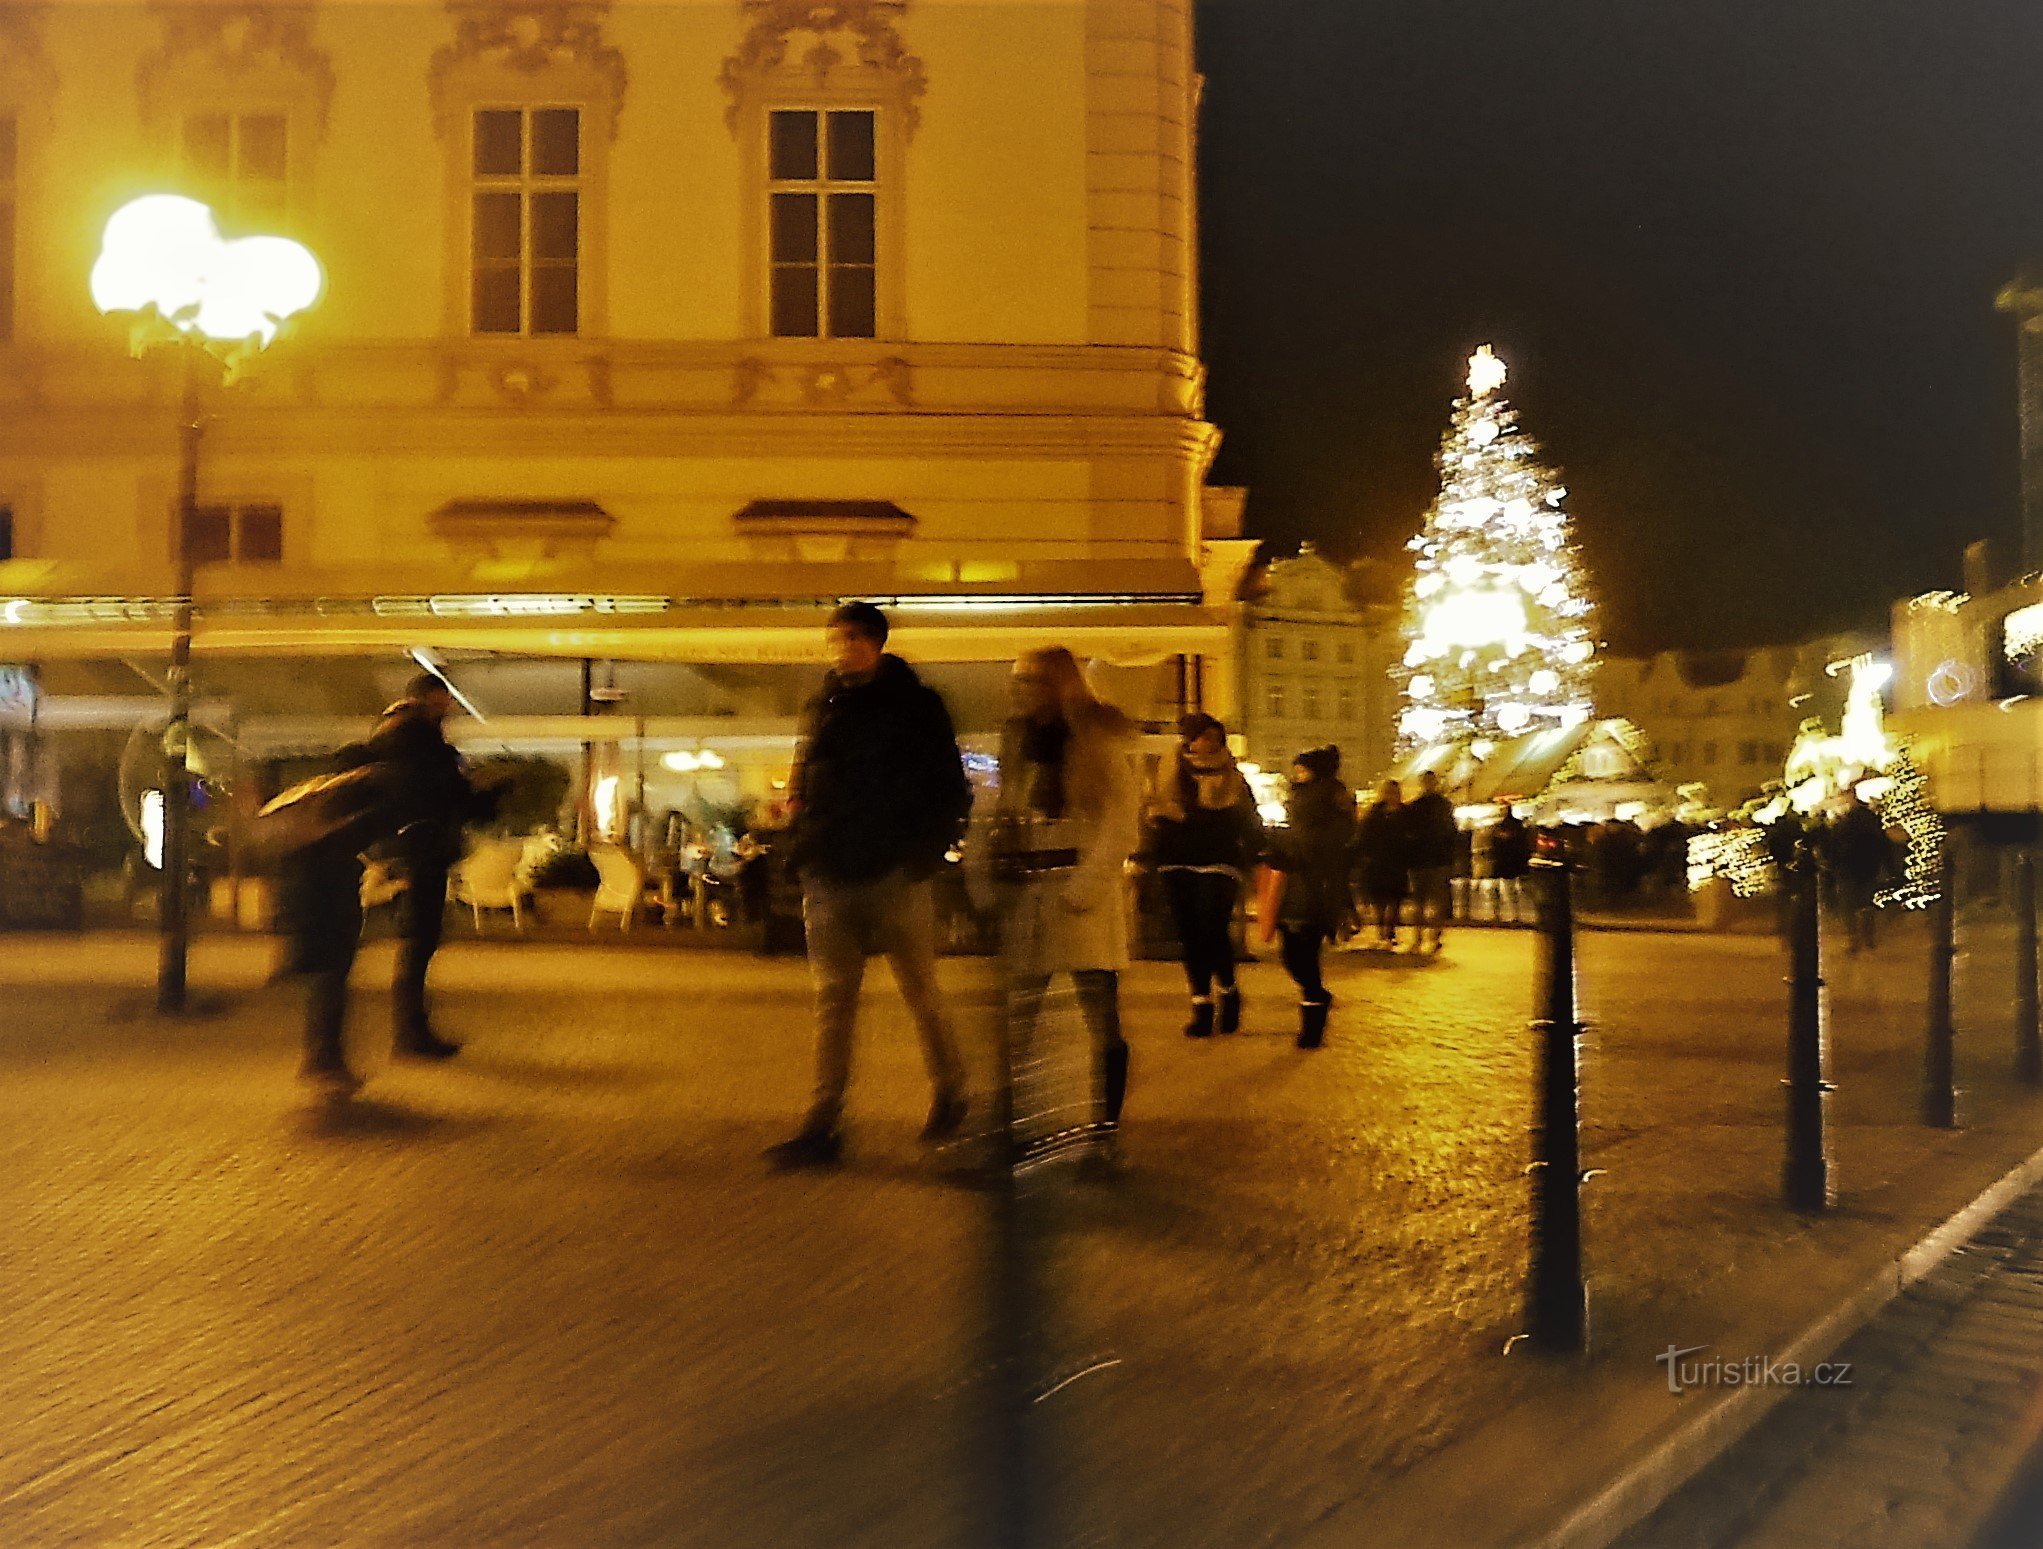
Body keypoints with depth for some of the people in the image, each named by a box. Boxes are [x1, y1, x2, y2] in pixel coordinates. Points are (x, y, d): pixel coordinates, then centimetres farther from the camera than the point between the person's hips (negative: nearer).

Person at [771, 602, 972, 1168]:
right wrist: (801, 848, 3)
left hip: (896, 873, -4)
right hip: (831, 876, 4)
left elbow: (949, 790, -2)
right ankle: (822, 1125, 3)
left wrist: (925, 852, -12)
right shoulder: (825, 708, 12)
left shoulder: (917, 705, -1)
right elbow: (801, 786, 17)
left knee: (920, 989, 7)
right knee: (833, 999, 2)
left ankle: (949, 1094, 26)